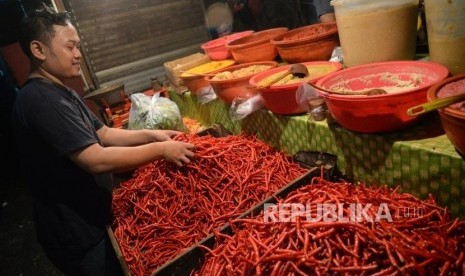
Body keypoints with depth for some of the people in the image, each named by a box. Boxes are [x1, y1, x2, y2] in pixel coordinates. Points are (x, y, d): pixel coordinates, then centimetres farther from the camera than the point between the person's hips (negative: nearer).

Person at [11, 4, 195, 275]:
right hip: (77, 234, -9)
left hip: (88, 219, 9)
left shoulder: (61, 92, 8)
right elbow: (96, 159, -31)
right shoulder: (41, 100, -25)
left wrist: (151, 135, -4)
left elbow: (103, 134, 8)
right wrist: (160, 150, -25)